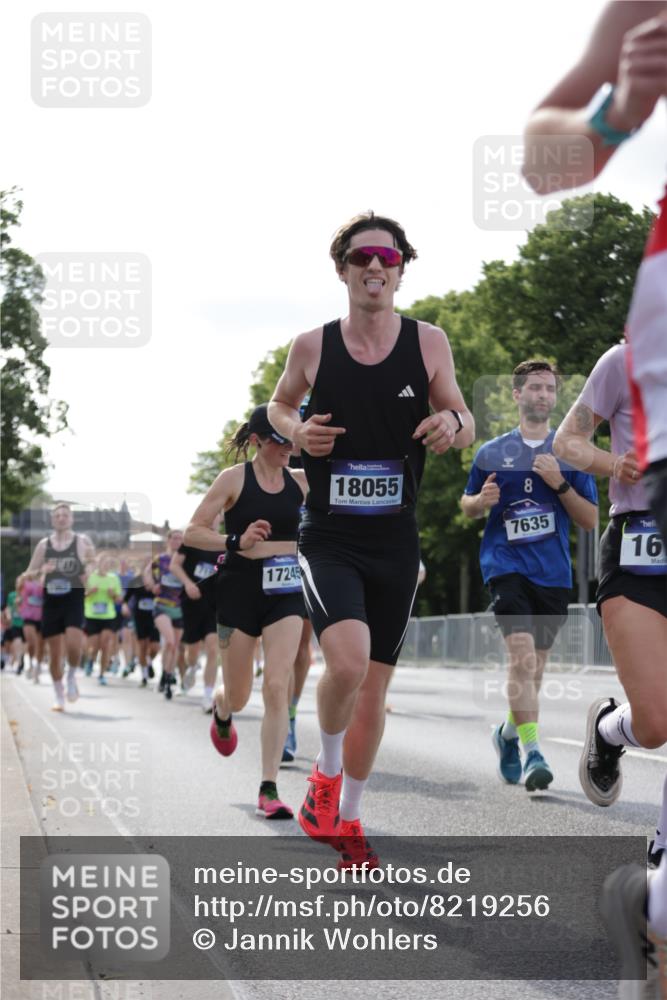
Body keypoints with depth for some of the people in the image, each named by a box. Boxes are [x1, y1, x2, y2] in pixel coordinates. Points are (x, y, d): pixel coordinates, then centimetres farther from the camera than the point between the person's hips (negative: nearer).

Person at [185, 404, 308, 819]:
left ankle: (269, 789, -10)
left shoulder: (301, 481, 6)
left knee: (277, 686, -13)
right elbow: (192, 532, -7)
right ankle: (221, 712, 47)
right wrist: (236, 541, -22)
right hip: (241, 590, -2)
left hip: (285, 593, 2)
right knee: (239, 698, 7)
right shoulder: (234, 479, -5)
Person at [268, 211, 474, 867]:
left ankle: (347, 820, 28)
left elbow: (462, 419, 9)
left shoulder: (428, 343, -2)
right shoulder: (312, 346, -3)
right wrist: (295, 430, -8)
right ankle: (325, 774, 3)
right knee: (347, 661, -26)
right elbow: (279, 403, 15)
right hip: (328, 540, -2)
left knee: (374, 687, 10)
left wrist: (454, 424, -15)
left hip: (396, 544, 2)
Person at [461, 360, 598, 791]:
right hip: (506, 564, -2)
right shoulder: (491, 453, 5)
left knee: (535, 664, 11)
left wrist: (560, 484, -11)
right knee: (522, 653, -20)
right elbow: (468, 505, 17)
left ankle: (510, 732, 37)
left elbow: (591, 520, 4)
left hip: (553, 572, 2)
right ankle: (532, 751, -21)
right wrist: (481, 500, -6)